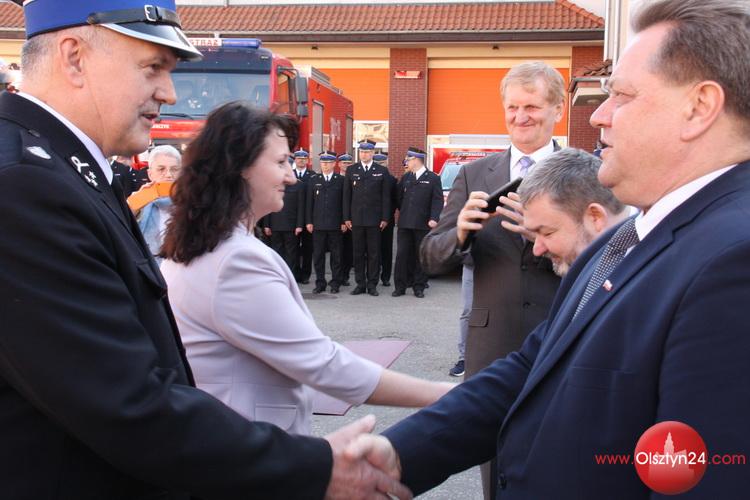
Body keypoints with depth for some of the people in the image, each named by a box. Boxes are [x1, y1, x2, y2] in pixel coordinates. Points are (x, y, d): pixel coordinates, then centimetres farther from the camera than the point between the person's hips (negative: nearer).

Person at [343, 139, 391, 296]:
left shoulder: (382, 171, 4)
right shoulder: (351, 170, 8)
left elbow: (386, 196, 3)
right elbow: (347, 195, 7)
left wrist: (385, 218, -3)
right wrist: (346, 217, 2)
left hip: (374, 219, -1)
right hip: (356, 219, 1)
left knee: (374, 253, 1)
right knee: (358, 253, 5)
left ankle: (372, 285, 8)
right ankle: (360, 284, 12)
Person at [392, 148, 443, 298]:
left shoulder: (432, 178, 0)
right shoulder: (405, 178, 14)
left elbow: (437, 200, -6)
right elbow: (398, 197, 20)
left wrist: (434, 218, -15)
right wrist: (403, 212, 13)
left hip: (423, 225, -4)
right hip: (404, 224, 4)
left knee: (420, 256, 4)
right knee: (402, 255, 2)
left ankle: (419, 287, 12)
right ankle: (400, 286, 9)